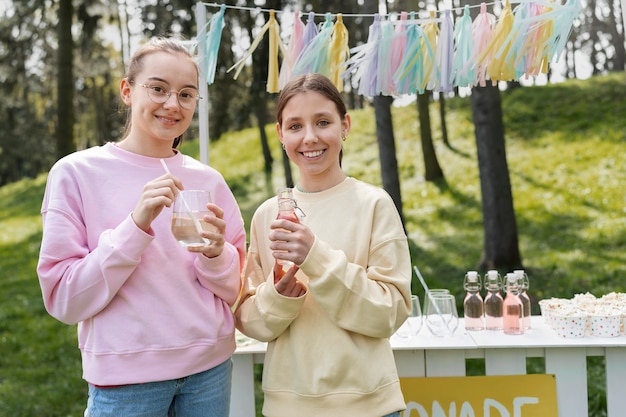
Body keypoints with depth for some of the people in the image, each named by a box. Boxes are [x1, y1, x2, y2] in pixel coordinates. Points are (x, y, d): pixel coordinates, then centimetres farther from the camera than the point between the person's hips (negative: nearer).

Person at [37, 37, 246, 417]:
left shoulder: (209, 180, 0)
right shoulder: (76, 173, -8)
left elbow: (234, 290, 5)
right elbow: (65, 300, -11)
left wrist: (215, 253, -16)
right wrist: (136, 225, -22)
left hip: (210, 367, 3)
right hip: (125, 376, -3)